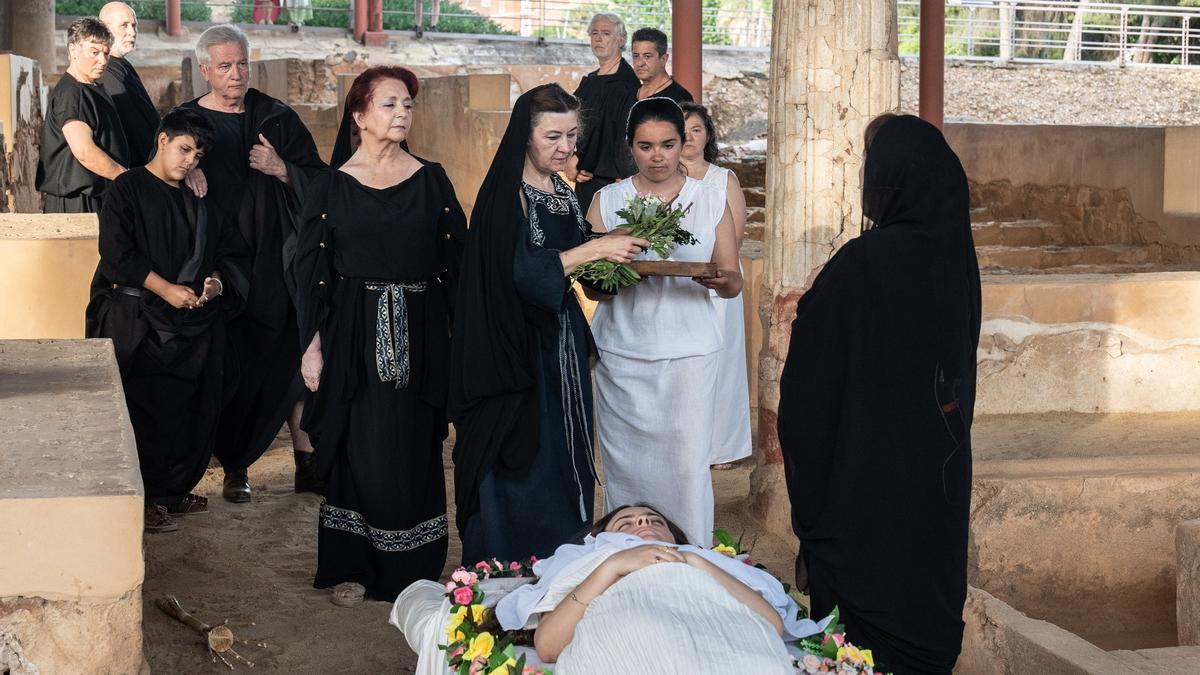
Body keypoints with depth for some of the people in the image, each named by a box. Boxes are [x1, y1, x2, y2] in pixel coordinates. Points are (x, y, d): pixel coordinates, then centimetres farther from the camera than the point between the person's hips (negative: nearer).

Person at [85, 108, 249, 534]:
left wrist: (218, 281, -6)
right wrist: (165, 289, -17)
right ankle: (146, 499, 2)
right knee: (145, 411, -6)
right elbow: (117, 253, -11)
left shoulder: (200, 200, 16)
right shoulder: (128, 188, -1)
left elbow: (233, 252, 16)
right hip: (137, 321, -5)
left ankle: (175, 489, 19)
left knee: (194, 410, 5)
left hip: (196, 323, 6)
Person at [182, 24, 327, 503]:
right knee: (229, 368, 1)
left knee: (292, 357, 0)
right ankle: (234, 468, 14)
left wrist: (281, 169, -12)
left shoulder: (276, 119, 4)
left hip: (275, 261, 1)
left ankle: (307, 463, 8)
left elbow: (317, 180, 4)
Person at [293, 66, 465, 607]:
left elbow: (454, 259, 5)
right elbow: (310, 271, 1)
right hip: (355, 335, -1)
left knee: (414, 452, 3)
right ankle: (351, 567, 12)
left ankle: (411, 567, 14)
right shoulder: (334, 186, 1)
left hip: (420, 336, 2)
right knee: (360, 453, 0)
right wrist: (313, 345, -6)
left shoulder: (431, 180, 6)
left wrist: (459, 337, -2)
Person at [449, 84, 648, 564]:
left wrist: (613, 255, 1)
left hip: (563, 345, 8)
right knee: (522, 471, -1)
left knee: (565, 461, 11)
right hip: (519, 352, -8)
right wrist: (594, 249, -25)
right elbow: (520, 272, -24)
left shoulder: (563, 192, 10)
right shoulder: (506, 195, -14)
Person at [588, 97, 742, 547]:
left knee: (687, 463, -6)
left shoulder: (709, 201, 8)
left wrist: (723, 281, -18)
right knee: (626, 463, 2)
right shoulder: (608, 201, 7)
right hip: (622, 353, 1)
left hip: (689, 353, 0)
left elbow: (734, 282, 6)